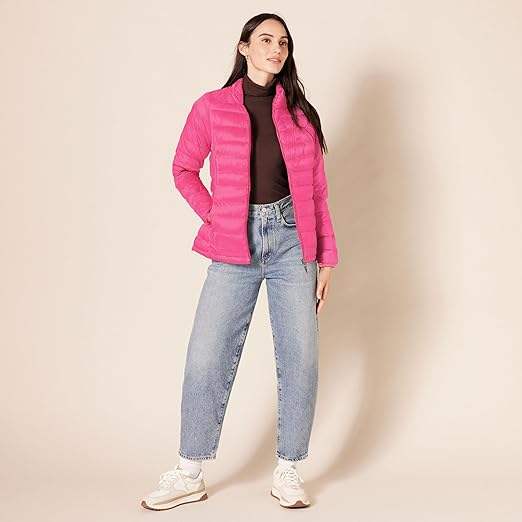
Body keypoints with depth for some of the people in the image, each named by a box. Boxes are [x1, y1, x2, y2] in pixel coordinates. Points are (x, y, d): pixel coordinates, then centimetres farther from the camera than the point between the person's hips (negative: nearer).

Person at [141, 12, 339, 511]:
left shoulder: (299, 112, 10)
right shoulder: (211, 107, 5)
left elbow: (317, 189, 10)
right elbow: (184, 169, 14)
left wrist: (327, 257, 7)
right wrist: (214, 215, 0)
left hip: (291, 239, 2)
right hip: (236, 245, -1)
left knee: (300, 357, 0)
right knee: (206, 357, -2)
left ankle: (287, 473, 15)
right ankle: (189, 474, 13)